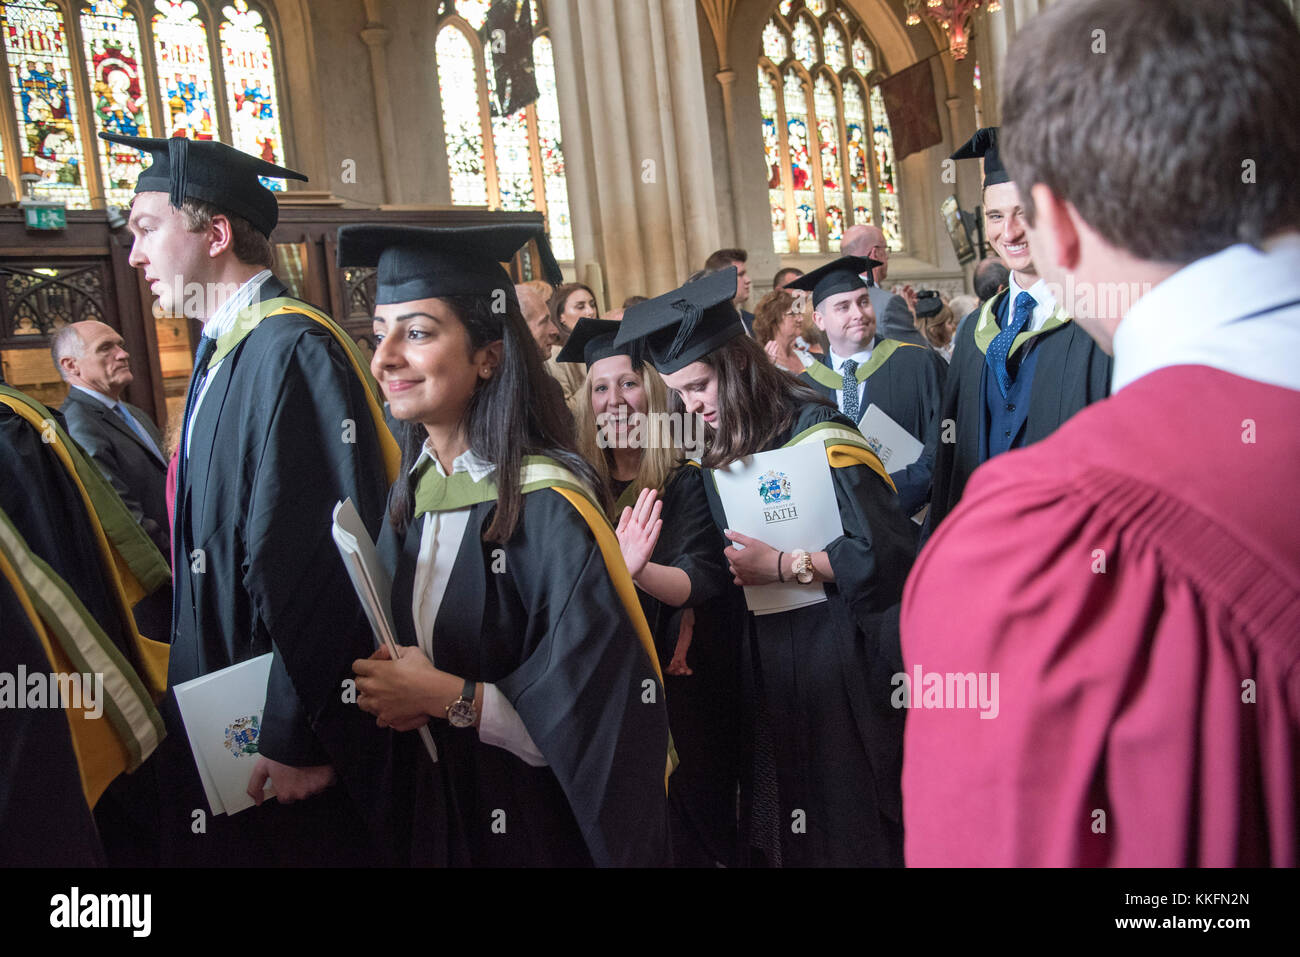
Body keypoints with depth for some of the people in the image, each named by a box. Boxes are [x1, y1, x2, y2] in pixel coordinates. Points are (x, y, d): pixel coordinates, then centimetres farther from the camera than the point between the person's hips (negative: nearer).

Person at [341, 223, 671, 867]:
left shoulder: (547, 508, -22)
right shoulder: (408, 492, -1)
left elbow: (612, 713, -24)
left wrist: (449, 697, -23)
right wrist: (390, 691, -7)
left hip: (544, 827, -6)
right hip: (432, 810, 6)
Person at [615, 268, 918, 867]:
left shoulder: (819, 435, -15)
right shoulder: (719, 454, 5)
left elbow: (883, 549, -19)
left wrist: (781, 566, -18)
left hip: (836, 645, -6)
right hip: (763, 653, 6)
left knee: (847, 815, 5)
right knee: (780, 808, 14)